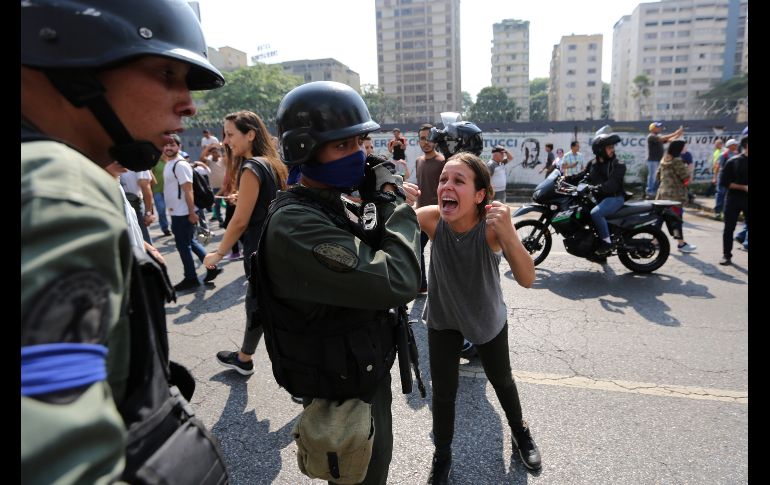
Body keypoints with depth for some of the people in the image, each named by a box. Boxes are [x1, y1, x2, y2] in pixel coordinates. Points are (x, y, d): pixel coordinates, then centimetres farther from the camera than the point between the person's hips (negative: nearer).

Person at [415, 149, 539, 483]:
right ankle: (442, 456, 34)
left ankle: (520, 433, 51)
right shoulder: (432, 218, -26)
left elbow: (526, 280, -38)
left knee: (501, 381, 20)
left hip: (488, 318, 0)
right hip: (442, 319, 1)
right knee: (443, 392, 6)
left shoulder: (492, 224, -31)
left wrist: (508, 234, -55)